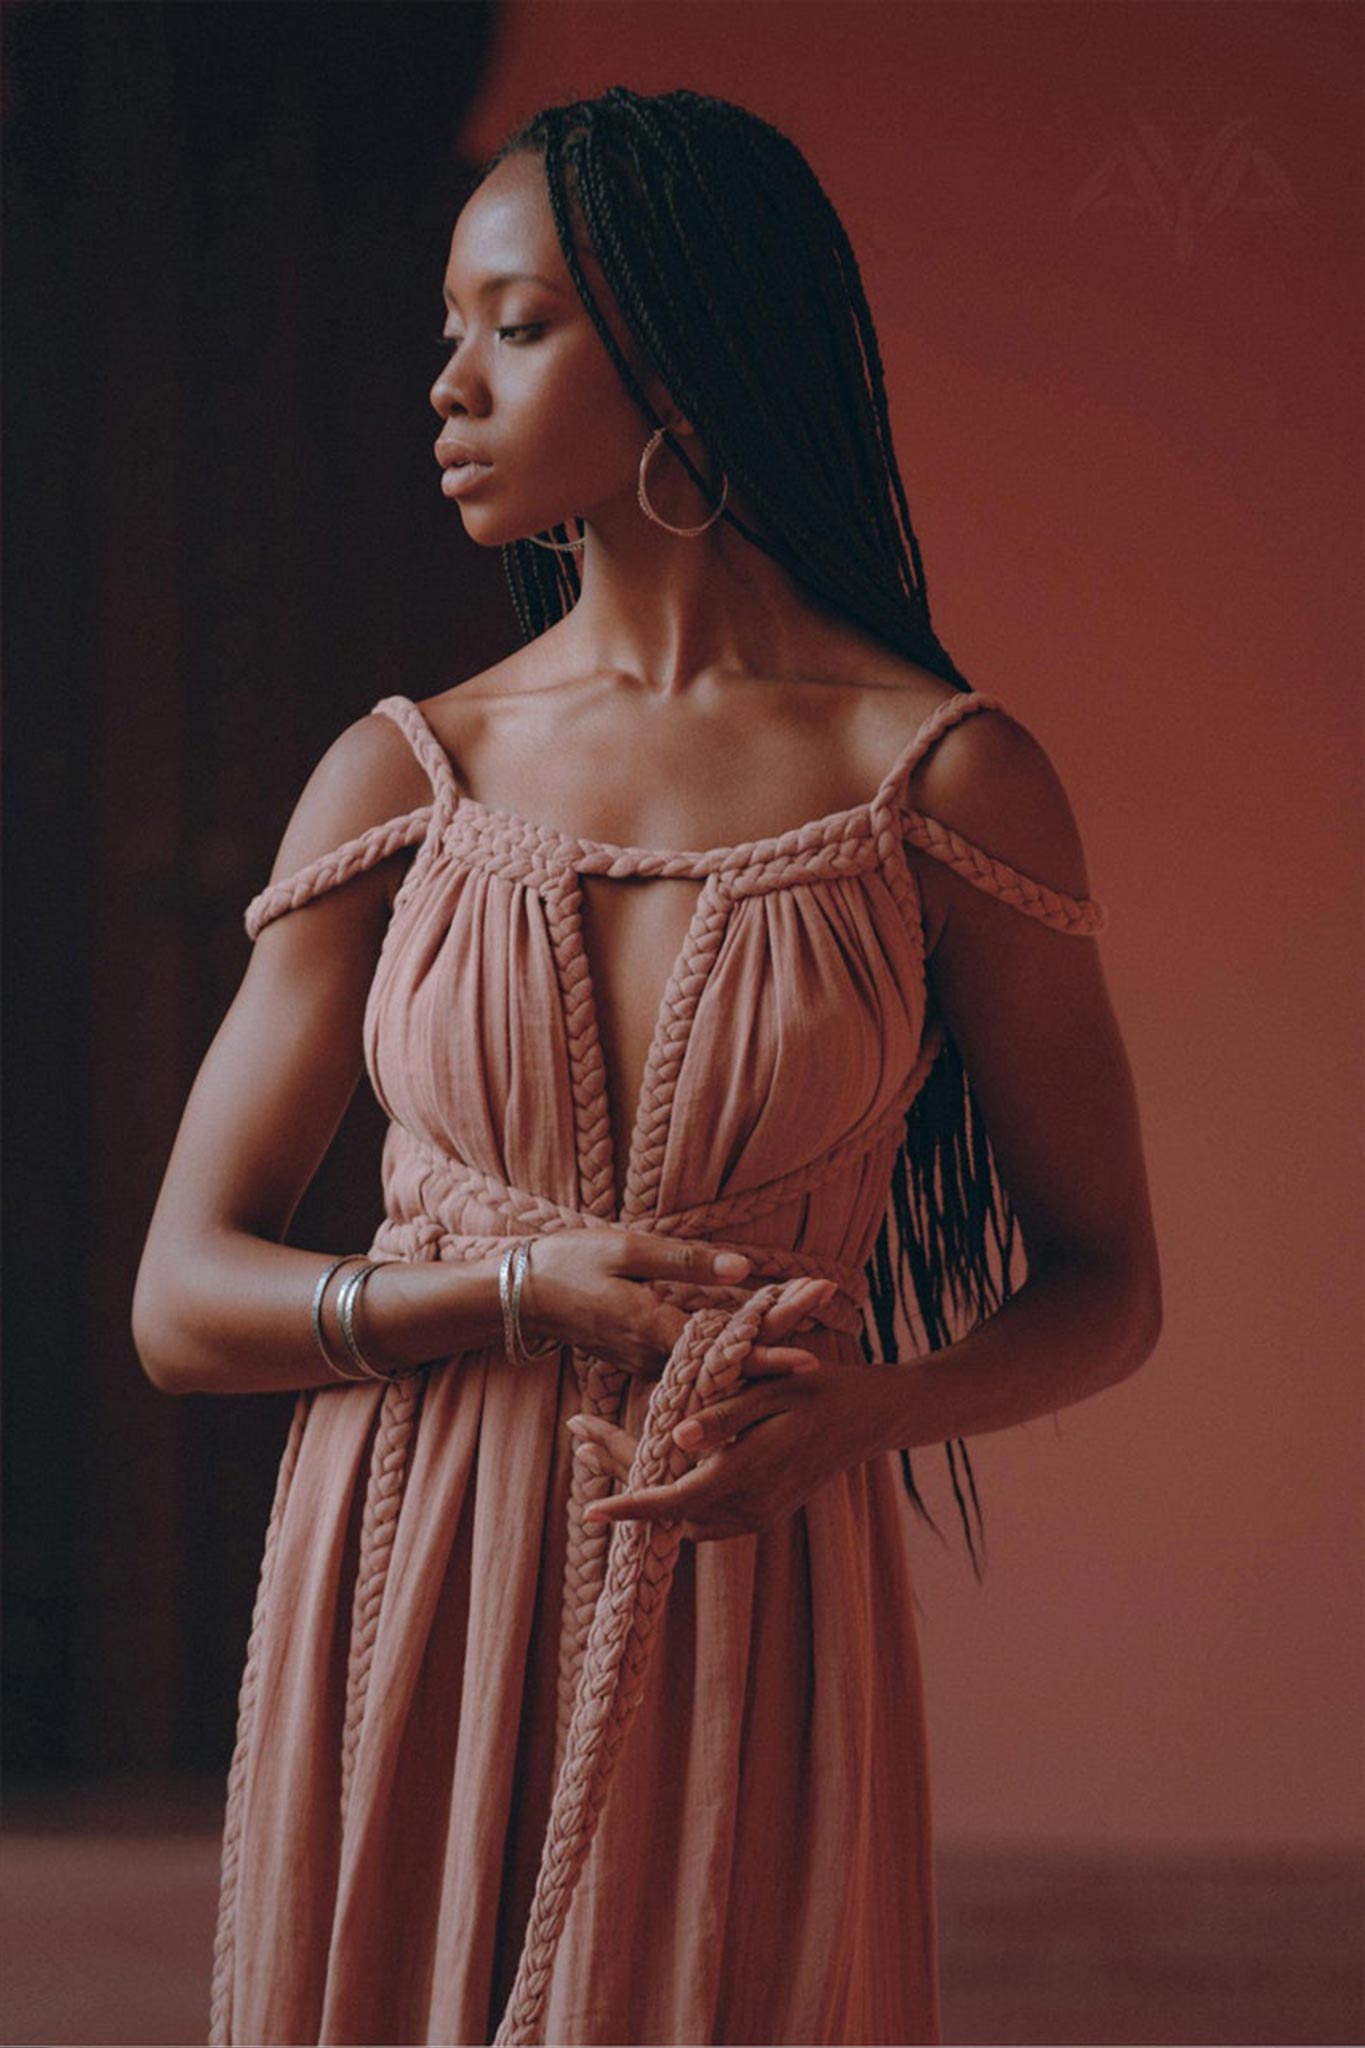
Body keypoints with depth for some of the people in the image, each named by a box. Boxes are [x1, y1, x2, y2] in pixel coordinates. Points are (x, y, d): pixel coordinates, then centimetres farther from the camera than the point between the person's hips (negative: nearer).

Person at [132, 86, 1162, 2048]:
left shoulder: (941, 779, -2)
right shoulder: (401, 778, 5)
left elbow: (1105, 1286, 5)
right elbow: (185, 1300, 4)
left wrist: (858, 1408, -15)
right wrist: (533, 1290, -13)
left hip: (744, 1626, -2)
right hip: (404, 1627, 2)